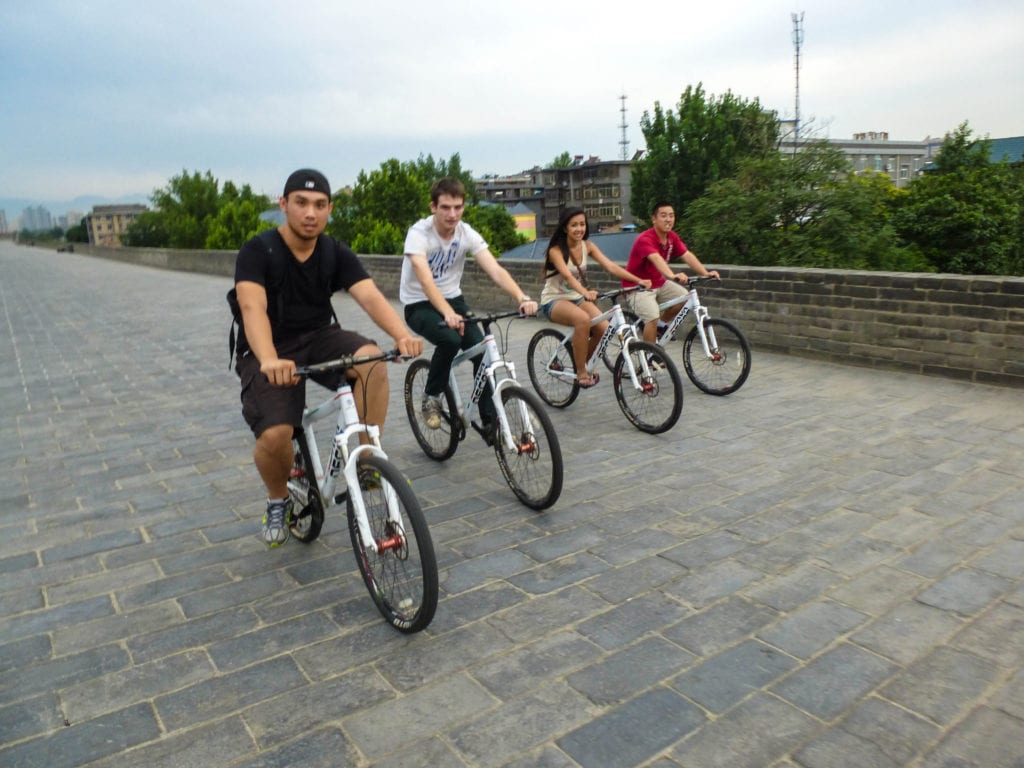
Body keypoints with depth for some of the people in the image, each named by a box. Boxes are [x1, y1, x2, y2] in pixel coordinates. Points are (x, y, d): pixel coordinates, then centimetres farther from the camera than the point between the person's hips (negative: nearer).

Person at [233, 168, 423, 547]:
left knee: (373, 359, -30)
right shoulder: (257, 251, -15)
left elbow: (371, 296, -21)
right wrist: (270, 360, -52)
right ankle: (278, 499, 10)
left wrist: (402, 334, -42)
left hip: (319, 338, 3)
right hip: (268, 353, -3)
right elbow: (252, 308, -31)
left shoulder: (337, 253, -5)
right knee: (274, 435, -26)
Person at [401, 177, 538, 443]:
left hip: (453, 299, 4)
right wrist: (448, 313, -54)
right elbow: (425, 280, -37)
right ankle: (431, 398, -8)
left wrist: (522, 297, -40)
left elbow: (495, 270, -22)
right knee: (450, 338, -34)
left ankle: (489, 422, -2)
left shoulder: (467, 234, -9)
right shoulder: (419, 233, -22)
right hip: (419, 304, -4)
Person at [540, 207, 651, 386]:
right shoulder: (556, 250, -16)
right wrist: (585, 292, -53)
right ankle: (581, 372, -23)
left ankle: (582, 365, 6)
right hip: (554, 301, -6)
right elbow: (567, 275, -34)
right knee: (582, 319, -36)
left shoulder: (587, 246, -1)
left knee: (604, 328, -19)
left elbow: (611, 266, -11)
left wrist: (638, 280, -24)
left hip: (577, 298, 6)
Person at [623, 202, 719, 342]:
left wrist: (705, 273, -28)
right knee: (653, 318, -24)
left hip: (659, 283, 8)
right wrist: (673, 276, -61)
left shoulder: (672, 237, -2)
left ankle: (662, 324, 14)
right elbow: (656, 259, -43)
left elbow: (687, 255, -13)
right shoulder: (645, 239, -26)